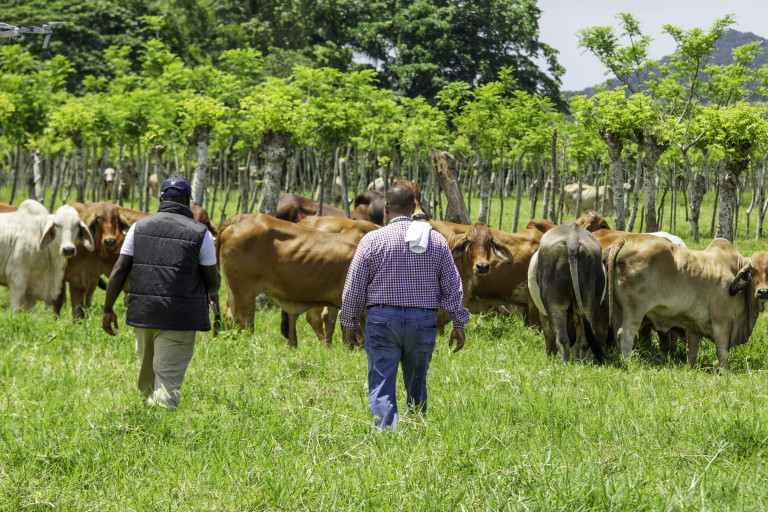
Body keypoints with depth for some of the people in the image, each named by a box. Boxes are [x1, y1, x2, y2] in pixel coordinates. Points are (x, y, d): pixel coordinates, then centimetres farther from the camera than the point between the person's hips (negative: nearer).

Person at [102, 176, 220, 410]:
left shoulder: (140, 226, 6)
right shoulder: (200, 233, -3)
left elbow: (119, 271, 1)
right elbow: (212, 280, 3)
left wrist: (108, 309, 6)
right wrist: (213, 293, 26)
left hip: (142, 312, 4)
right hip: (181, 316, -4)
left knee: (147, 377, 22)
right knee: (168, 381, -4)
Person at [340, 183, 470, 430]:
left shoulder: (373, 240, -4)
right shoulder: (436, 240, 4)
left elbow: (353, 289, -2)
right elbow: (453, 287, 5)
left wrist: (349, 324, 9)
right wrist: (458, 324, 11)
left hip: (382, 320, -3)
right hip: (424, 323, 3)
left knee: (381, 386, -3)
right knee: (417, 386, 16)